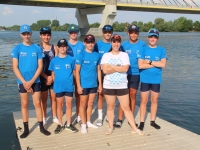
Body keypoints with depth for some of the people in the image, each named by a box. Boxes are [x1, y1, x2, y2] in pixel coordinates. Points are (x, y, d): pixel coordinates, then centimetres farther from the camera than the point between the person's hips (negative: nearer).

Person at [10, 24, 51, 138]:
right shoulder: (17, 49, -3)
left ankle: (41, 127, 19)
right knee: (24, 104, 9)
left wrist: (31, 81, -11)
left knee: (37, 104, 7)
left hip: (36, 81, 0)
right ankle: (26, 129, 20)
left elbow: (40, 67, -4)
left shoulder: (37, 48, -2)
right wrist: (24, 82, -12)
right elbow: (15, 68, -5)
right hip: (22, 82, 0)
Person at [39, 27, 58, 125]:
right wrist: (46, 77, -11)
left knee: (54, 98, 9)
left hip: (54, 77, 2)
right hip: (42, 77, -2)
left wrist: (52, 77, -7)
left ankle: (54, 117, 23)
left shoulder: (54, 48, 3)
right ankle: (44, 118, 20)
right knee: (43, 98, 8)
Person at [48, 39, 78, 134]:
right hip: (58, 86, 0)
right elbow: (53, 74, 7)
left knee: (69, 105, 8)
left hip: (69, 86, 0)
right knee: (59, 105, 12)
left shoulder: (71, 59, -3)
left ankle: (68, 124, 22)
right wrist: (56, 82, 2)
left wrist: (71, 81, 0)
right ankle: (60, 124, 23)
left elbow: (74, 72, 4)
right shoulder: (54, 60, -1)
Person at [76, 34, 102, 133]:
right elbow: (77, 71, -10)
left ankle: (88, 122, 30)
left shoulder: (97, 55, 2)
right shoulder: (81, 55, -9)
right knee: (83, 104, 7)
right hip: (84, 84, -4)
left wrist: (100, 84, 7)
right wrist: (78, 85, -14)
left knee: (90, 104, 16)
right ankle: (83, 124, 19)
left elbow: (98, 70, 8)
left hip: (94, 84, 4)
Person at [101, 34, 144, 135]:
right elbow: (105, 70, -14)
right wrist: (119, 68, -12)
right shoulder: (106, 55, 0)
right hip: (108, 86, 0)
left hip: (122, 86, 0)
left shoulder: (124, 55, 2)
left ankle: (134, 128, 14)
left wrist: (111, 66, -13)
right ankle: (111, 127, 24)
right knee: (110, 107, 10)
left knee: (126, 108, 5)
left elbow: (125, 68, -14)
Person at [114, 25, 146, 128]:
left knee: (132, 95, 9)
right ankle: (119, 119, 7)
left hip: (136, 74, 1)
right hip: (125, 74, -1)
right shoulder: (124, 45, 0)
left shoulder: (142, 45, 0)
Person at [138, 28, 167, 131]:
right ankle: (142, 122, 13)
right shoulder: (143, 50, -3)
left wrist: (149, 62, -15)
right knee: (144, 101, 4)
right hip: (145, 79, -1)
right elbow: (140, 65, -13)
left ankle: (153, 121, 26)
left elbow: (163, 64, -13)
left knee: (154, 101, 12)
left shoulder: (161, 50, 0)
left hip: (156, 80, 2)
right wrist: (156, 64, -13)